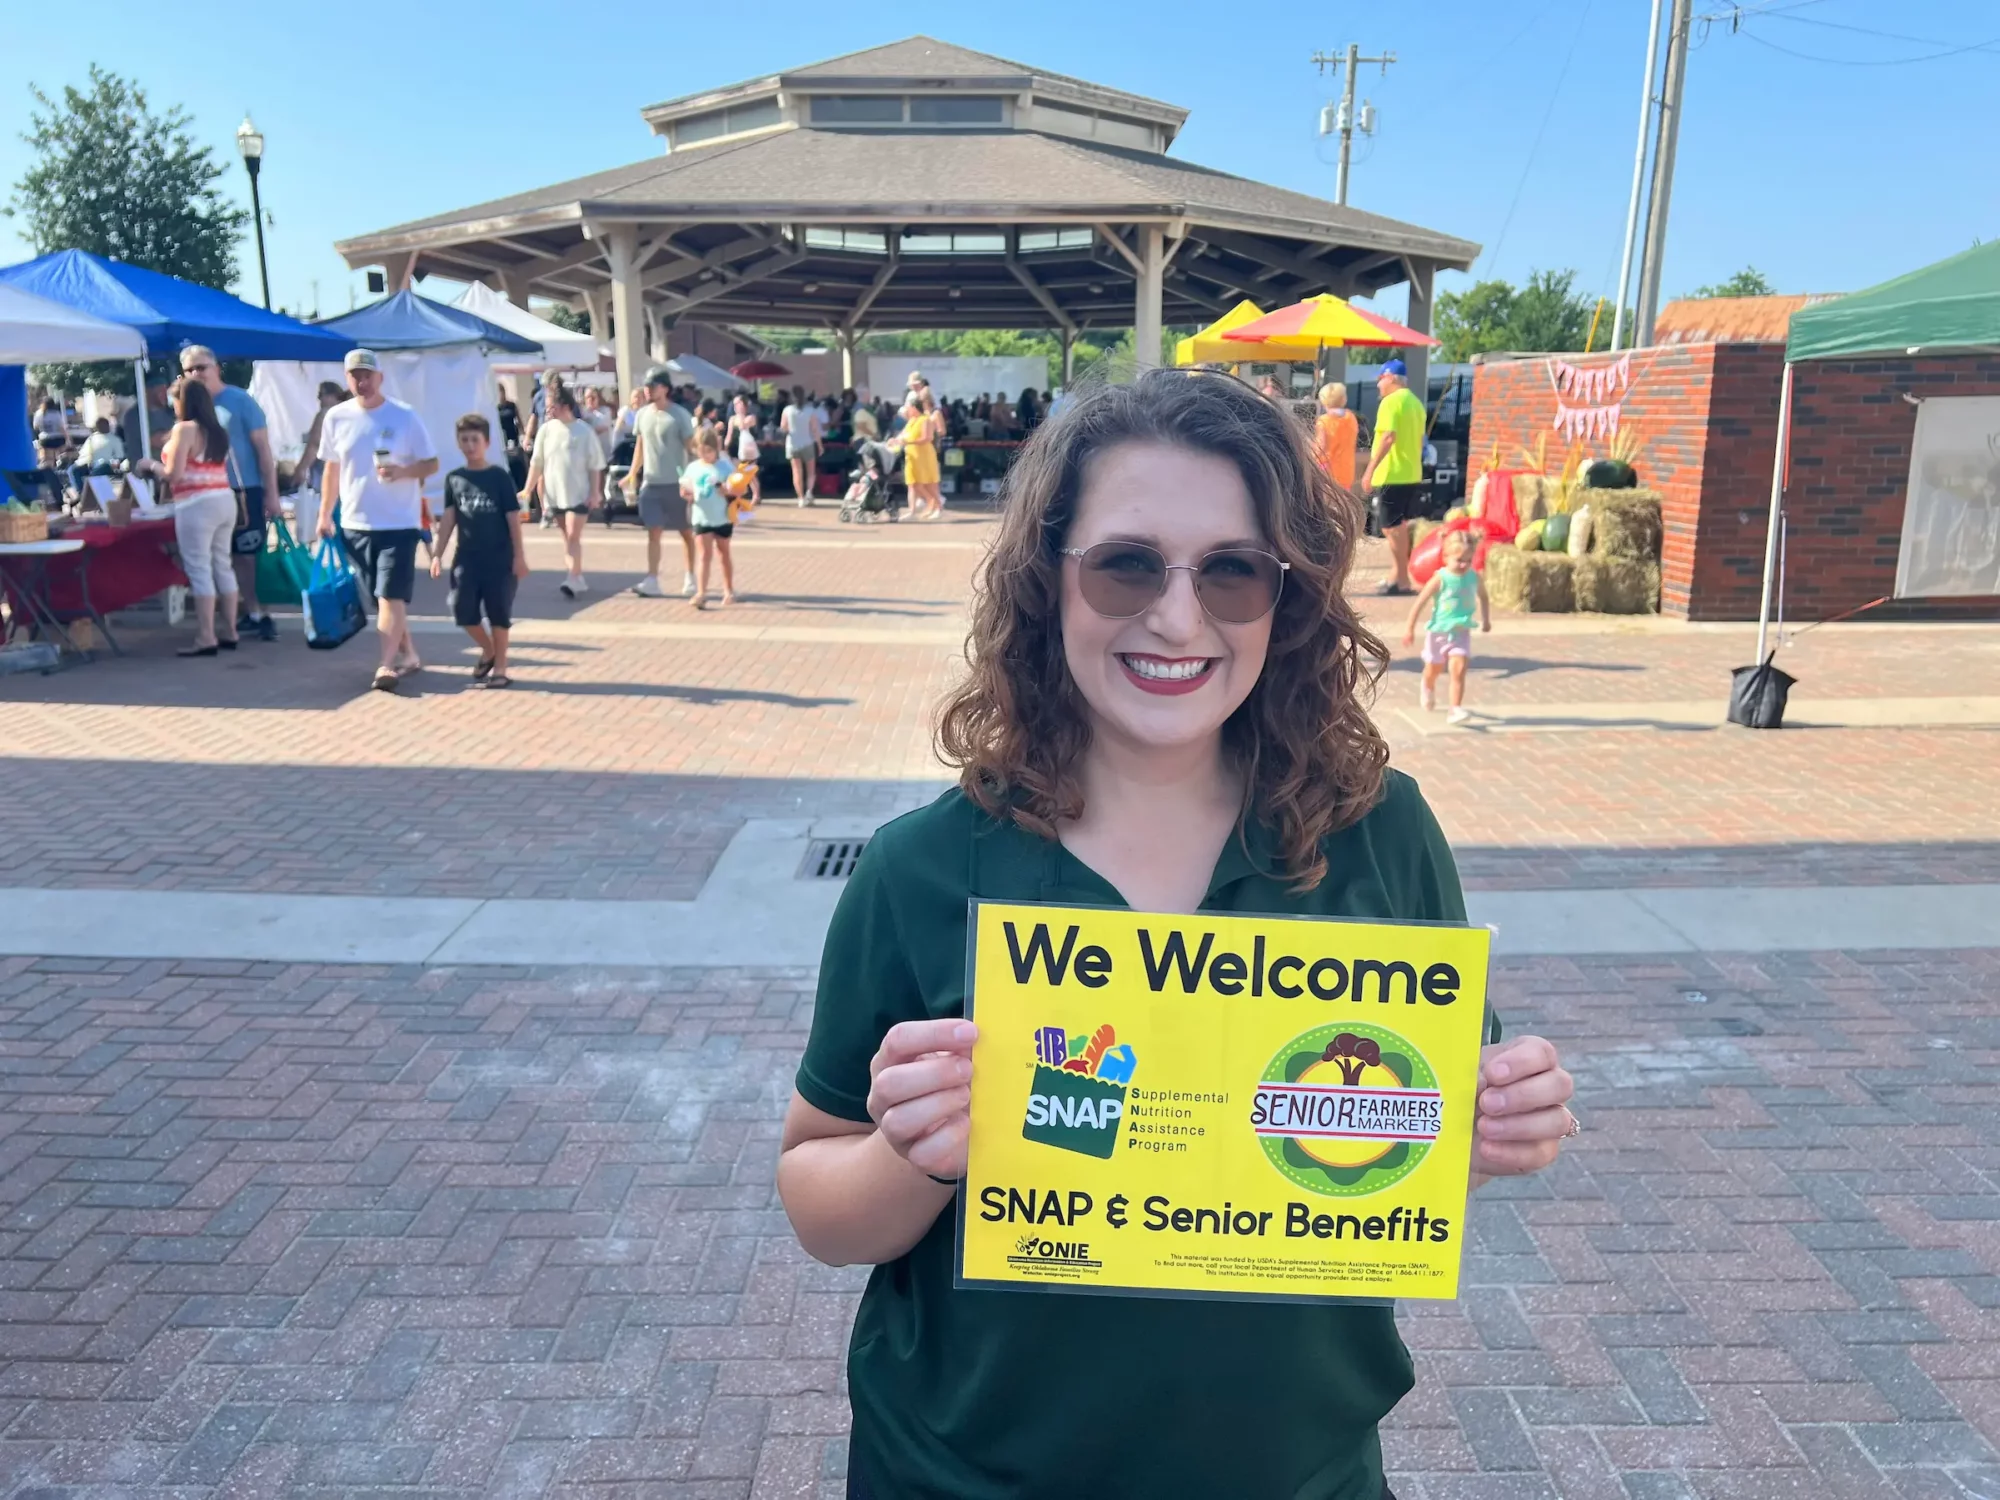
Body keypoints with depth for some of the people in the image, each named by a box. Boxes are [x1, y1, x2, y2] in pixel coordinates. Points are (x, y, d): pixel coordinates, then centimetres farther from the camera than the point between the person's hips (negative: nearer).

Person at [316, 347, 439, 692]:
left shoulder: (405, 417, -6)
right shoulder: (336, 417, 4)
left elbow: (431, 464, -3)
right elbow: (331, 469, 12)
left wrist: (402, 471, -23)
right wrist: (325, 515, 11)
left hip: (399, 522, -4)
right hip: (355, 523, 4)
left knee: (391, 596, -10)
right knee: (382, 597, 12)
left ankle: (386, 665, -11)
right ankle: (408, 655, 25)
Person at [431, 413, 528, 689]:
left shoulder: (499, 476, -5)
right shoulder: (454, 478, 5)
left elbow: (513, 518, -5)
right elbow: (449, 518, 7)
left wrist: (519, 555, -8)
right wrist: (438, 553, 3)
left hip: (499, 557, -3)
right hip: (466, 556, 3)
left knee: (498, 612, 2)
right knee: (462, 609, -1)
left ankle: (500, 668, 13)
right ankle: (487, 651, 24)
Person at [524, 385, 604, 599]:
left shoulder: (583, 431, -7)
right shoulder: (546, 430, 1)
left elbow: (595, 466, -4)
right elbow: (536, 463, 5)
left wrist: (595, 493, -8)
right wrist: (528, 490, 2)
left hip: (579, 493, -4)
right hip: (555, 493, 4)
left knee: (573, 535, -10)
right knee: (567, 536, 11)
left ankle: (573, 580, -12)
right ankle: (578, 580, 19)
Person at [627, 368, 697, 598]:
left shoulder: (680, 414, -8)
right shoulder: (643, 415, 7)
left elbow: (691, 447, -8)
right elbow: (640, 446, 16)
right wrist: (632, 474, 12)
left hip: (677, 483, -4)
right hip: (651, 483, 4)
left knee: (686, 532, 8)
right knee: (654, 532, -1)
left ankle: (690, 579, 18)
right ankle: (652, 581, -4)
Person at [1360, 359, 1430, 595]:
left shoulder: (1391, 401, -12)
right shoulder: (1415, 402, 16)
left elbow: (1388, 437, -23)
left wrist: (1370, 469, -23)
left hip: (1391, 476, -9)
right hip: (1412, 475, 9)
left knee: (1391, 527, -5)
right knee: (1399, 526, 16)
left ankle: (1402, 580, -5)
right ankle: (1400, 576, 21)